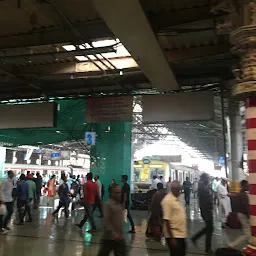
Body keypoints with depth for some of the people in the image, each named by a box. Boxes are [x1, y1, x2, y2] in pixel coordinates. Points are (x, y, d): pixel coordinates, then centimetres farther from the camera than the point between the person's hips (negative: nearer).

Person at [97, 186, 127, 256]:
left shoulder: (119, 204, 7)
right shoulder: (108, 204, -16)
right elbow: (106, 221, -20)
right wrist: (113, 233, -24)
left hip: (119, 237, 7)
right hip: (109, 237, -7)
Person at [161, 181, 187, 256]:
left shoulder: (177, 199, 9)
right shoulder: (168, 200, -19)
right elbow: (167, 220, -22)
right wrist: (172, 238, -23)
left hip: (181, 234, 9)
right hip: (174, 236, -9)